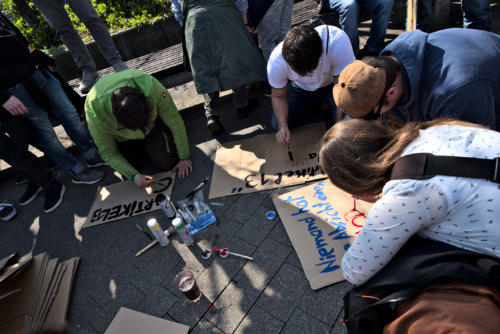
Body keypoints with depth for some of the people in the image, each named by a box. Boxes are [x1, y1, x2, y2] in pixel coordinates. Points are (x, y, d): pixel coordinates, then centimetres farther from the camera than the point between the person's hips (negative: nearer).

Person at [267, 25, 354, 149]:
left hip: (331, 84, -2)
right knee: (277, 124, -10)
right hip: (300, 88, 2)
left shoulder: (337, 40, -40)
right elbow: (278, 96, -16)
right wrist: (283, 126, -31)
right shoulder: (277, 60, -31)